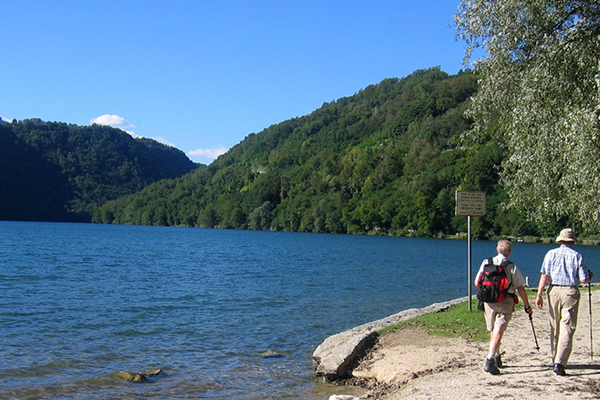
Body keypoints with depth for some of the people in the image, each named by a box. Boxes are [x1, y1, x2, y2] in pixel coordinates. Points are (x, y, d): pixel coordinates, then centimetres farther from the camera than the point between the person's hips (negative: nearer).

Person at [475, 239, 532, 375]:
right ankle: (490, 360, -21)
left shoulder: (486, 263, 3)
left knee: (493, 330, 18)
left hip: (489, 301, 3)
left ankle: (497, 357, 33)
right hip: (506, 301, -3)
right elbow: (520, 288, -3)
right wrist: (527, 305, 8)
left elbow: (477, 282, 4)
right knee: (498, 331, -7)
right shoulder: (512, 267, -4)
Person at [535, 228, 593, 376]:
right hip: (570, 293, -2)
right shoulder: (577, 256, 0)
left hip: (554, 291, 2)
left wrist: (539, 294, -4)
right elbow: (584, 279, -3)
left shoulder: (551, 254, 3)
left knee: (554, 328, 14)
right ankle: (559, 363, -12)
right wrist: (590, 276, 19)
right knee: (567, 328, -3)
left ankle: (555, 359, 23)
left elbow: (544, 275, -4)